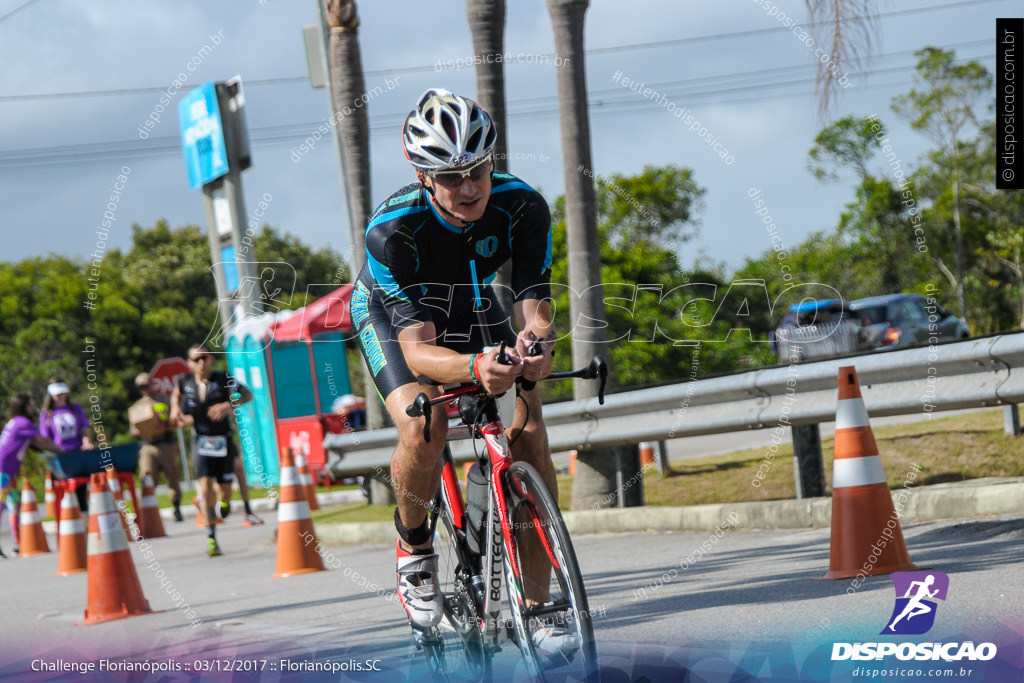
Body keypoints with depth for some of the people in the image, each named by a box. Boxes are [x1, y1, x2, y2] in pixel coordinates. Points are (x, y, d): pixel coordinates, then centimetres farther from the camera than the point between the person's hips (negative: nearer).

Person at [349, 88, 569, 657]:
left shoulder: (523, 207, -30)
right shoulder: (391, 231, -38)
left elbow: (534, 304, -32)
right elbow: (416, 346, -43)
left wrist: (537, 342, -57)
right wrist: (473, 368, -64)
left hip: (472, 308, 3)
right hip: (391, 313, -3)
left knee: (530, 434, -15)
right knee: (424, 428, -31)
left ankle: (539, 609, -8)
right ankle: (414, 545, 1)